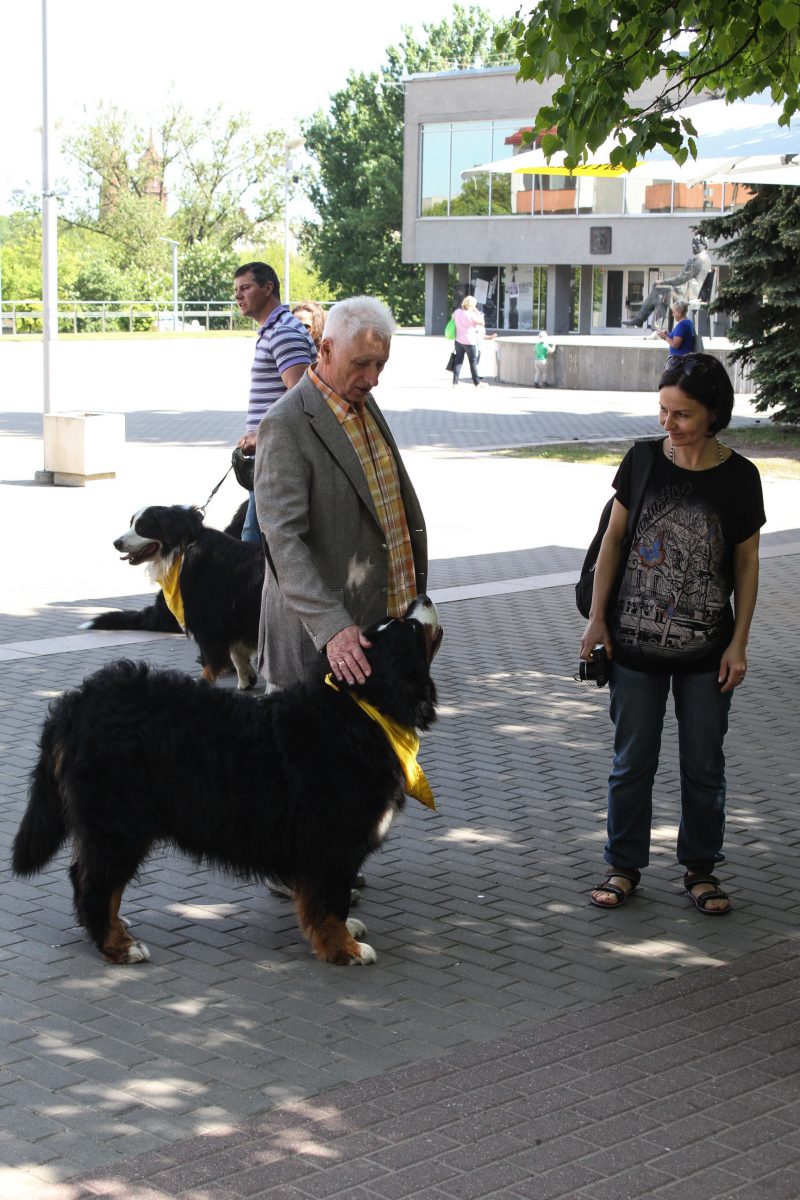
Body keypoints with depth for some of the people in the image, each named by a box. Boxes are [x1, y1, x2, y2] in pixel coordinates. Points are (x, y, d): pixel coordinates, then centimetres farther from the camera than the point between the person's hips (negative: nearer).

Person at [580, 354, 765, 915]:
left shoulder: (739, 477, -6)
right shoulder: (643, 462, -4)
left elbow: (747, 563, 0)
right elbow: (613, 539, 3)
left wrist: (739, 643, -4)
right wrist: (597, 618, 0)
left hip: (706, 651, -1)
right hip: (637, 642, 1)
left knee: (704, 765, 10)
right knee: (632, 761, 9)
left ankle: (701, 868, 25)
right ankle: (624, 865, 23)